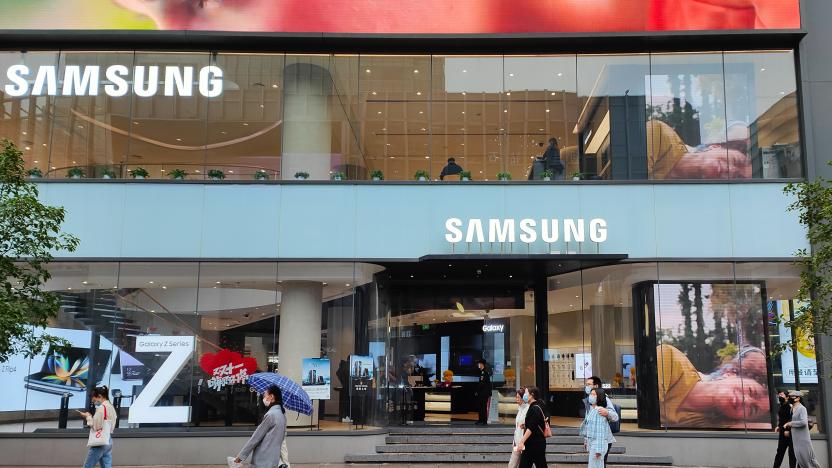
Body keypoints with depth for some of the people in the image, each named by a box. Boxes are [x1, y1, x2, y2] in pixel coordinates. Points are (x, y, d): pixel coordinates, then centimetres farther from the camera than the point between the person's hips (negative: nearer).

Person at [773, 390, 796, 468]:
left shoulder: (790, 406, -13)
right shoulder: (781, 407, 12)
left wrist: (788, 430, -21)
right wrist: (778, 426, 9)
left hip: (790, 432, -8)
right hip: (782, 432, 8)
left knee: (792, 452, 0)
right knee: (780, 451, 10)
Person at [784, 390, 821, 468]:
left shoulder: (802, 408, -13)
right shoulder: (792, 408, 10)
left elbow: (803, 422, -24)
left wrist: (790, 423, -17)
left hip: (803, 438, -8)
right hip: (795, 439, 8)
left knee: (809, 458, -2)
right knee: (800, 459, 8)